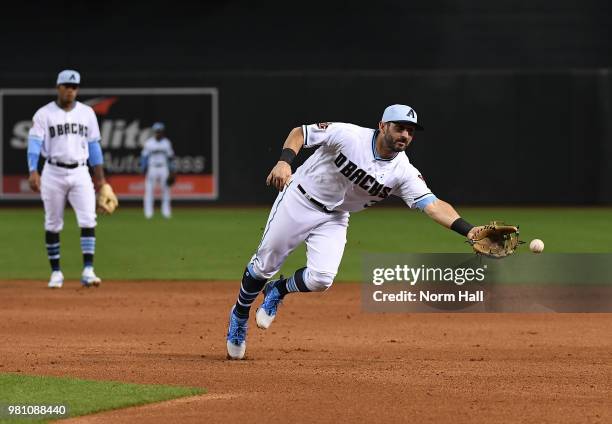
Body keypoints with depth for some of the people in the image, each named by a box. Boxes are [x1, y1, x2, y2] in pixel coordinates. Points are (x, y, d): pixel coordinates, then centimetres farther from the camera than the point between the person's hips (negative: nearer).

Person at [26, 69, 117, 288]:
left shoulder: (87, 113, 8)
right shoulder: (44, 114, -3)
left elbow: (93, 145, 12)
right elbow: (34, 144, -11)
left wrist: (100, 177, 10)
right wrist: (33, 172, -26)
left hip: (80, 173, 2)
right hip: (54, 172, -2)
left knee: (88, 220, -12)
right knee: (53, 224, 5)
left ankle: (88, 270, -15)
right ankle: (56, 272, 15)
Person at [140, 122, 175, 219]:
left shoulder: (166, 143, 6)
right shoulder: (148, 143, -1)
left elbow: (170, 158, 10)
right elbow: (144, 157, 0)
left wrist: (171, 171, 5)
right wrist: (144, 170, -8)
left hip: (164, 170, 2)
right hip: (152, 169, -2)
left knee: (165, 190, 2)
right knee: (149, 190, -6)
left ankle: (166, 212, 9)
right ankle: (148, 213, -3)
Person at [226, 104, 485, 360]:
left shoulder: (404, 172, -16)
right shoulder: (347, 135, -23)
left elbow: (432, 204, -25)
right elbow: (300, 133, -15)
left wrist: (469, 231, -40)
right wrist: (284, 161, -35)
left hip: (334, 219, 3)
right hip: (299, 201, -3)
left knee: (321, 279, -16)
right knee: (265, 263, 4)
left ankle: (277, 291, 18)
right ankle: (239, 315, 32)